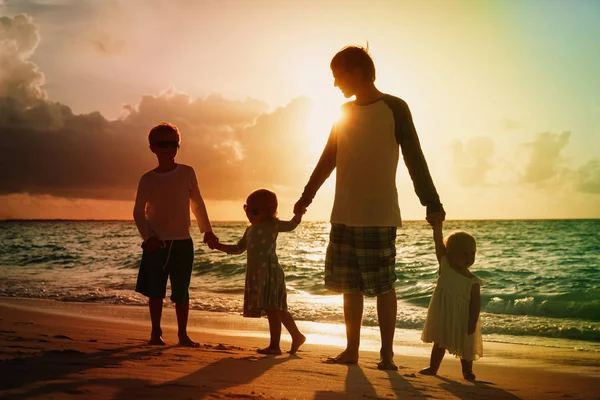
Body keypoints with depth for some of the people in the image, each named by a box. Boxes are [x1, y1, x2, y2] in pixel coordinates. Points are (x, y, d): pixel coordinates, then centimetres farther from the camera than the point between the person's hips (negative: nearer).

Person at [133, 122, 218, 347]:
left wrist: (206, 230, 4)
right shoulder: (148, 179, 0)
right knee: (155, 291, 4)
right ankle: (156, 333, 16)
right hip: (156, 243, 0)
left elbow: (197, 203, 10)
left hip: (182, 243, 0)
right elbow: (139, 212, 1)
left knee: (181, 292, 3)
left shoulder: (187, 173, 2)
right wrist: (148, 237, -12)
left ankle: (183, 334, 13)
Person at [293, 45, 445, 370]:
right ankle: (351, 350, 16)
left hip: (379, 216, -6)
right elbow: (327, 160, 21)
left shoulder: (395, 109, -3)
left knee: (383, 285, -2)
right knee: (350, 285, 8)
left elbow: (415, 159, -6)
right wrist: (306, 196, 22)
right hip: (344, 215, 6)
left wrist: (431, 204, -11)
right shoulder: (346, 112, 14)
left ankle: (387, 354, 6)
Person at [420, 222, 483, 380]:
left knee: (465, 346, 10)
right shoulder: (445, 265, -8)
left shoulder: (472, 281, -15)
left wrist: (472, 324, -19)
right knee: (439, 343, 18)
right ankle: (433, 367, 30)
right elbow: (439, 242, -16)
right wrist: (437, 226, -27)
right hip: (442, 317, 3)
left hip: (461, 320, -3)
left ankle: (467, 371, 26)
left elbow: (476, 303, -15)